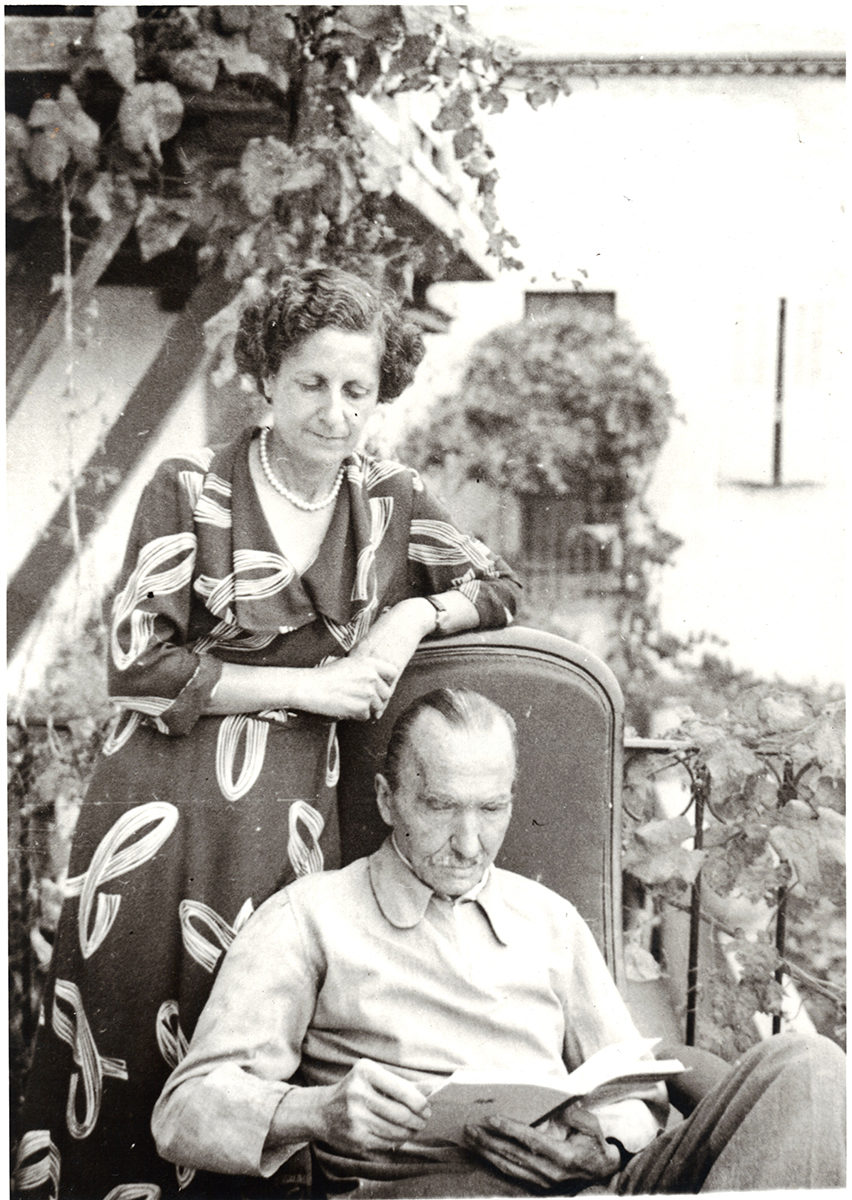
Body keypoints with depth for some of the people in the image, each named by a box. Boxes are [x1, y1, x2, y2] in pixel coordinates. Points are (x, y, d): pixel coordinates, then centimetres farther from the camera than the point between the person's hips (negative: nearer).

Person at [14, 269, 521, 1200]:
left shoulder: (390, 501, 7)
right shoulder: (190, 491, -3)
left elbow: (499, 585, 14)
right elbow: (135, 664, -8)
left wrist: (413, 615, -6)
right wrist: (305, 683, -12)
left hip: (290, 816, 3)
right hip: (163, 807, -2)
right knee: (125, 1045, -1)